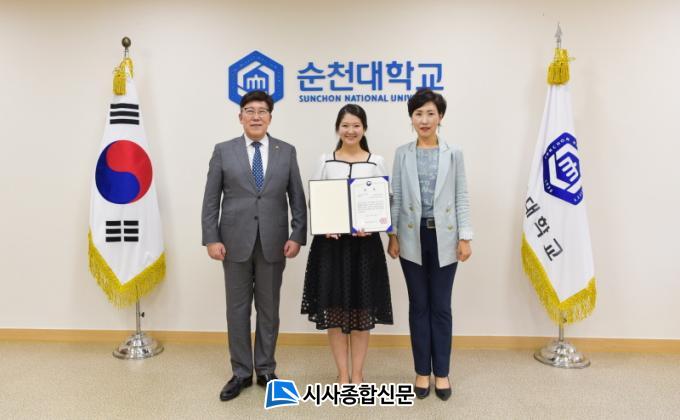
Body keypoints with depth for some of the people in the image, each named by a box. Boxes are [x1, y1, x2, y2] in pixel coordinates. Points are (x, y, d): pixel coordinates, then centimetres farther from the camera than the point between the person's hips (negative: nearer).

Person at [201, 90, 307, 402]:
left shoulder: (287, 151, 5)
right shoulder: (224, 151, 4)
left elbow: (297, 198, 4)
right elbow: (211, 200, 1)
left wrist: (297, 236, -5)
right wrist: (211, 238, -6)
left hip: (273, 242, 1)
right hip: (236, 241, 0)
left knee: (269, 309, 10)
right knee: (237, 308, 8)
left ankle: (266, 370, 26)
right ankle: (241, 372, 23)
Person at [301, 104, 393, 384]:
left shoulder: (376, 162, 5)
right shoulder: (325, 162, 6)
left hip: (365, 242, 0)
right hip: (331, 241, 1)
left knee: (362, 309, 6)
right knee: (334, 308, 5)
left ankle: (357, 374, 21)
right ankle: (342, 374, 20)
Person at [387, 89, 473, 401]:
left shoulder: (453, 154, 4)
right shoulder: (402, 153, 5)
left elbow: (461, 197, 2)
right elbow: (396, 198, 4)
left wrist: (465, 237, -3)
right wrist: (392, 235, -2)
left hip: (444, 237, 0)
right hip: (413, 238, 1)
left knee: (441, 307, 6)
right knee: (418, 306, 8)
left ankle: (441, 373, 20)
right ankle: (422, 371, 21)